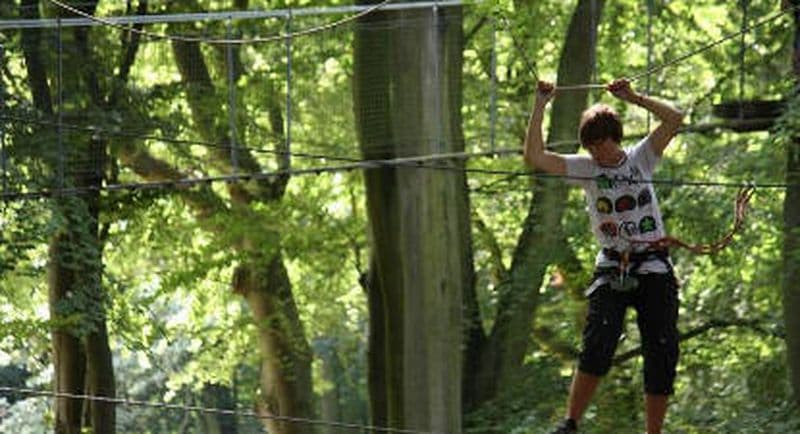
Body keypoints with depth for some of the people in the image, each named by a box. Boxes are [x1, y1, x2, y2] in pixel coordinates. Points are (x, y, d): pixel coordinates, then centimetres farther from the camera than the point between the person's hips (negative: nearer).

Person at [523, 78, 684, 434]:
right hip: (612, 269, -1)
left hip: (654, 268, 1)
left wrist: (633, 98, -9)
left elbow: (674, 120, -4)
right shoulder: (585, 168, 6)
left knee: (662, 353, -1)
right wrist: (540, 106, -8)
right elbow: (534, 157, -5)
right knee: (598, 344, -20)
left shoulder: (641, 158, 7)